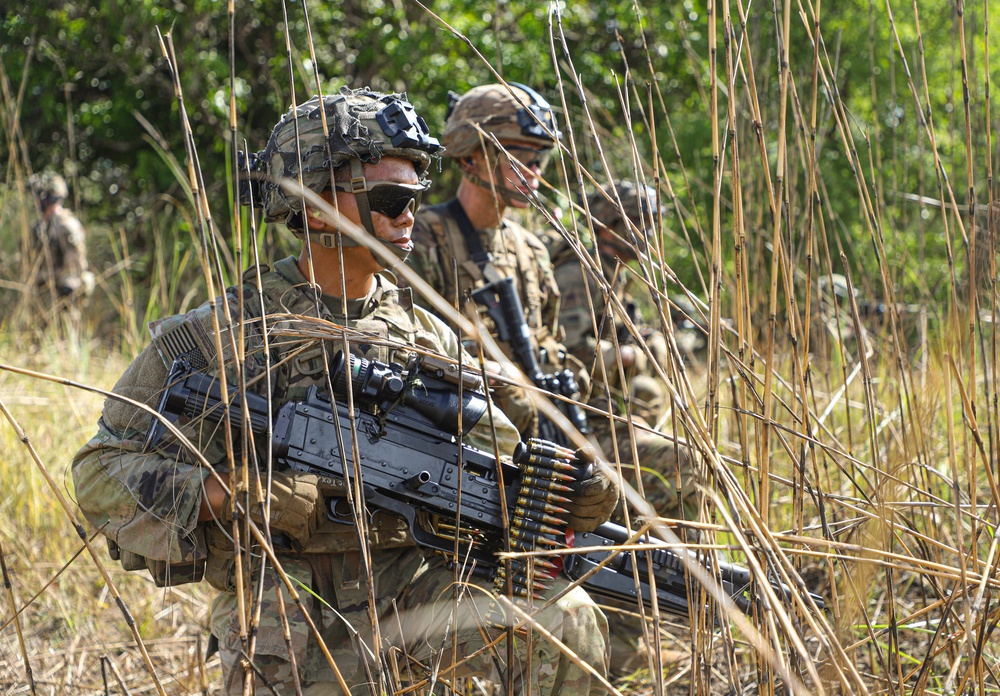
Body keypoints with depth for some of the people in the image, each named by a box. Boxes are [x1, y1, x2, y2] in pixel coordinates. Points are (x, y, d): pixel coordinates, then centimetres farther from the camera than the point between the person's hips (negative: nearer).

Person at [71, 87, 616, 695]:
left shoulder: (430, 337, 12)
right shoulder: (224, 335, -2)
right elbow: (102, 473, -3)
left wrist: (565, 496, -12)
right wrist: (242, 497, -18)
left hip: (410, 580, 3)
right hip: (285, 612, -2)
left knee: (568, 622, -21)